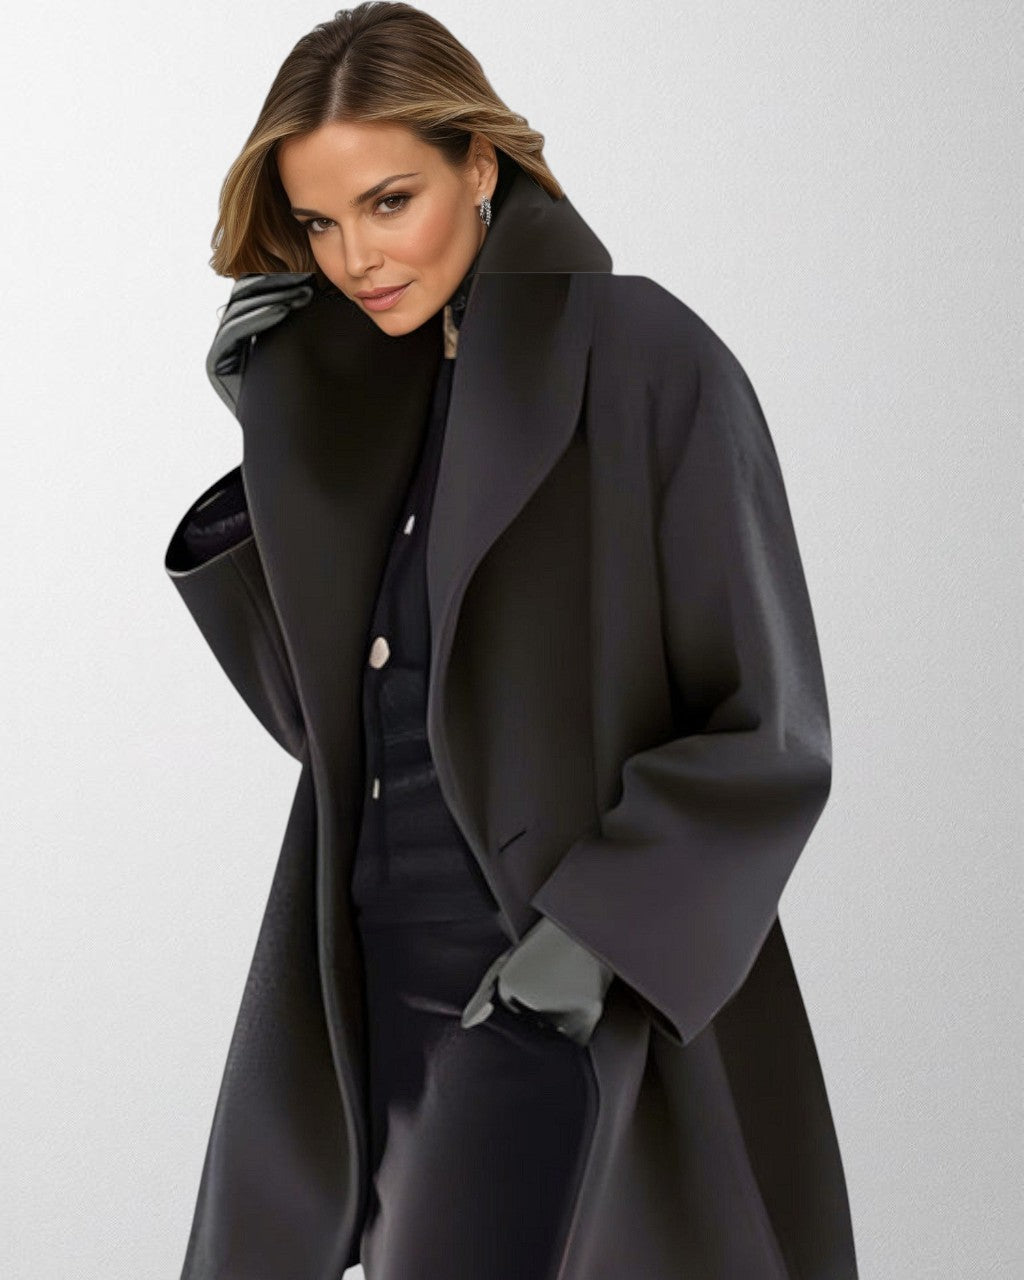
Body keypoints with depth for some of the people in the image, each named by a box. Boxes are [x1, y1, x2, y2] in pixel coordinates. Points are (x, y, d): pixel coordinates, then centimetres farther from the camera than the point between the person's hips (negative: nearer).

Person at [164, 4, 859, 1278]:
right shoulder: (369, 391, 8)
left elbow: (768, 731, -9)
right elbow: (318, 706, 8)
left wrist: (601, 927, -20)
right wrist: (273, 434, 0)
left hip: (556, 988, -6)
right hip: (366, 985, 7)